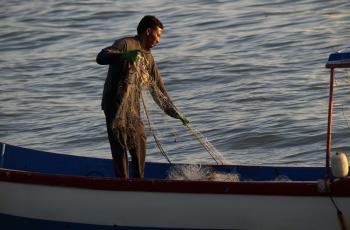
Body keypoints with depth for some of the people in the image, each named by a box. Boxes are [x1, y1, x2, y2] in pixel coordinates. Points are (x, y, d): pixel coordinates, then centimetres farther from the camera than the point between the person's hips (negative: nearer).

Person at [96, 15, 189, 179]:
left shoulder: (148, 57, 17)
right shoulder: (126, 44, -8)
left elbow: (157, 88, 22)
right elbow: (101, 57, -23)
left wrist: (176, 114, 21)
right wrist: (124, 56, -40)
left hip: (133, 107, 9)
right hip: (116, 104, -9)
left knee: (139, 144, 13)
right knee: (120, 145, -9)